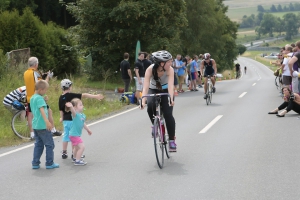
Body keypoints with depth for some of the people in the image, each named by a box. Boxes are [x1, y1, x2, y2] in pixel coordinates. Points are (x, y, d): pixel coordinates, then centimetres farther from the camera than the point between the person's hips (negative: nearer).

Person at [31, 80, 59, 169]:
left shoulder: (32, 98, 13)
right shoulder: (39, 98, -15)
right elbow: (42, 110, -30)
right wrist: (47, 121, -40)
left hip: (35, 125, 9)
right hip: (43, 126, -9)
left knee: (38, 144, 14)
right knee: (49, 144, 2)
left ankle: (35, 163, 12)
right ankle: (49, 163, 7)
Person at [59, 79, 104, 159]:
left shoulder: (61, 98, 2)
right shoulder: (70, 95, -16)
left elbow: (61, 109, 10)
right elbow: (83, 95, -20)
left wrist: (62, 117, 26)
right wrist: (95, 96, -23)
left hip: (65, 120, 6)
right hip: (72, 119, -6)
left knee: (66, 135, 14)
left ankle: (64, 153, 18)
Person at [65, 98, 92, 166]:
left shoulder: (82, 115, 4)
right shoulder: (75, 114, -23)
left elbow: (83, 123, 21)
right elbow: (73, 111, -48)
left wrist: (88, 130, 34)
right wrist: (71, 106, -70)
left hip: (77, 134, 10)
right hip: (74, 134, -10)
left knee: (77, 147, 28)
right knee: (81, 147, -15)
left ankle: (75, 158, 48)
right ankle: (77, 161, -8)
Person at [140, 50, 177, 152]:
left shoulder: (170, 70, -28)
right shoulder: (150, 69, -29)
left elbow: (170, 85, -37)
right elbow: (146, 86, -35)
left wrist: (171, 99, -53)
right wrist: (143, 101, -48)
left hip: (166, 91, 0)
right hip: (153, 91, 0)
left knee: (168, 114, -15)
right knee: (150, 105, -31)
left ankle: (172, 140, -1)